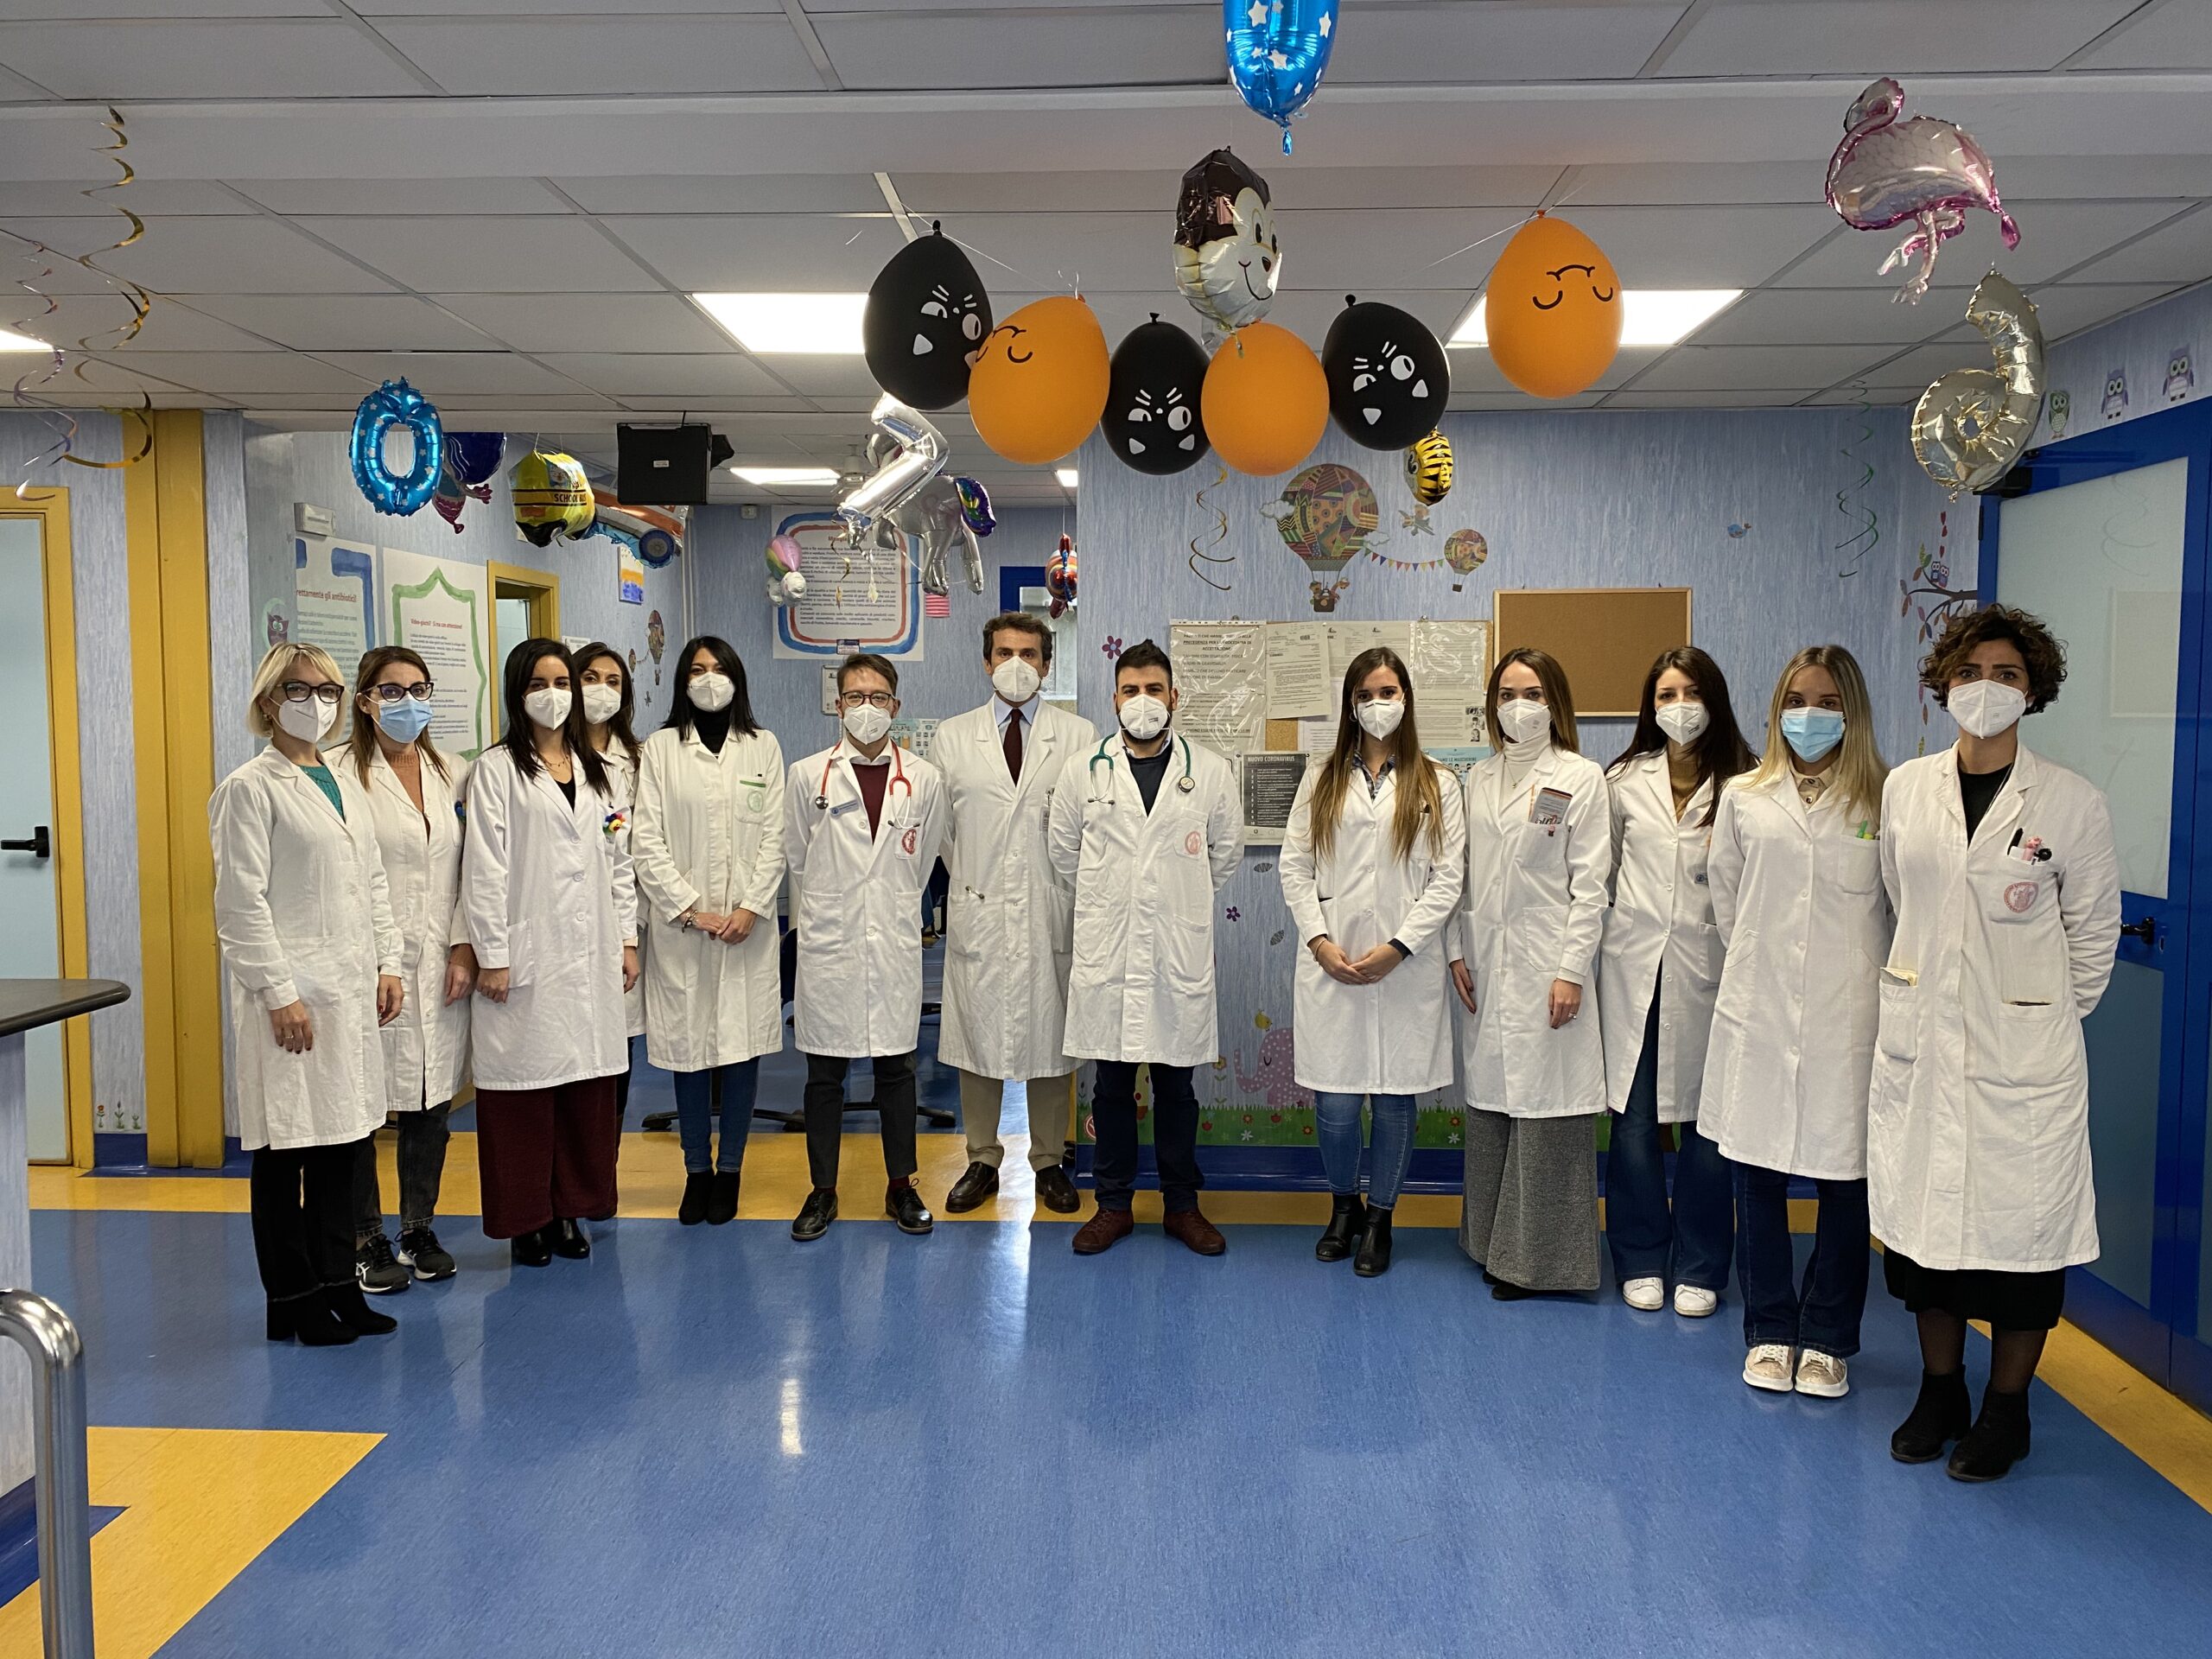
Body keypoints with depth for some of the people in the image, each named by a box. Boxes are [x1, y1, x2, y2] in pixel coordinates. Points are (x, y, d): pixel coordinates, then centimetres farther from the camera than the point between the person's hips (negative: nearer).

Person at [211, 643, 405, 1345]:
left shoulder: (344, 784, 15)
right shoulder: (250, 789, -7)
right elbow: (241, 902, -12)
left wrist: (388, 964, 9)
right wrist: (279, 994, -16)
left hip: (351, 990, 7)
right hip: (292, 993, -7)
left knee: (342, 1142, 11)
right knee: (285, 1148, 3)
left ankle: (336, 1284, 22)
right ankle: (292, 1301, 14)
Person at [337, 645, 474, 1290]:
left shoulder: (454, 773, 12)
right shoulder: (341, 773, -5)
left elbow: (470, 870, 11)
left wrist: (464, 946, 1)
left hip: (439, 969, 5)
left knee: (431, 1104, 11)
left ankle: (419, 1231, 25)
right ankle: (366, 1242, 16)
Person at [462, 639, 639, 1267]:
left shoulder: (595, 770, 15)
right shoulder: (498, 768, -2)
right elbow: (484, 866, -7)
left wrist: (628, 939, 10)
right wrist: (491, 956, -12)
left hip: (592, 955, 5)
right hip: (528, 957, -5)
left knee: (588, 1085, 7)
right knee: (525, 1086, 0)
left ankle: (570, 1209, 19)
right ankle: (525, 1218, 13)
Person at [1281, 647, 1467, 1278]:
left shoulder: (1436, 785, 5)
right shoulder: (1321, 780, 10)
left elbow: (1447, 878, -1)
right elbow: (1294, 866, 5)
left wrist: (1398, 947, -10)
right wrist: (1319, 940, -8)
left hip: (1405, 969, -1)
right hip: (1331, 965, 1)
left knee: (1395, 1100, 5)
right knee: (1335, 1104, 0)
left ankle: (1380, 1218, 25)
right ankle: (1343, 1206, 27)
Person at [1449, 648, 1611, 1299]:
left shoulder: (1581, 778, -2)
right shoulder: (1478, 779, 13)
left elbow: (1589, 884, -7)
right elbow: (1464, 873, 13)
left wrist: (1572, 970, -12)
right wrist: (1457, 951, 5)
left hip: (1546, 963, -5)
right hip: (1487, 967, 5)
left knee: (1545, 1104, -3)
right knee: (1490, 1103, 9)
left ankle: (1536, 1256, 7)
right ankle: (1492, 1243, 21)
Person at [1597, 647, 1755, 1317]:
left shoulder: (1742, 784, 0)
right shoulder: (1625, 780, 9)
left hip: (1706, 966, -2)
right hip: (1634, 964, 2)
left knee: (1705, 1122, 3)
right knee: (1633, 1120, 5)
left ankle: (1699, 1268, 18)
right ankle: (1641, 1261, 20)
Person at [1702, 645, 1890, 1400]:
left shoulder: (1883, 799, 0)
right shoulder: (1744, 797, 8)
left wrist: (1870, 975, 7)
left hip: (1847, 1017, -2)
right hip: (1759, 1014, 2)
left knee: (1845, 1180, 4)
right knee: (1757, 1175, 7)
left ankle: (1827, 1339, 20)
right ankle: (1769, 1332, 22)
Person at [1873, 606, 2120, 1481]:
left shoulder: (2073, 802, -6)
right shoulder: (1906, 788, 3)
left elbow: (2094, 930, 2)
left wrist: (2053, 1015, 4)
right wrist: (1934, 983, 13)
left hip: (2023, 1051, -3)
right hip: (1919, 1038, 3)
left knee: (2020, 1222, 5)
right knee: (1922, 1213, 10)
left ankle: (2006, 1410, 22)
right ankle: (1940, 1391, 28)